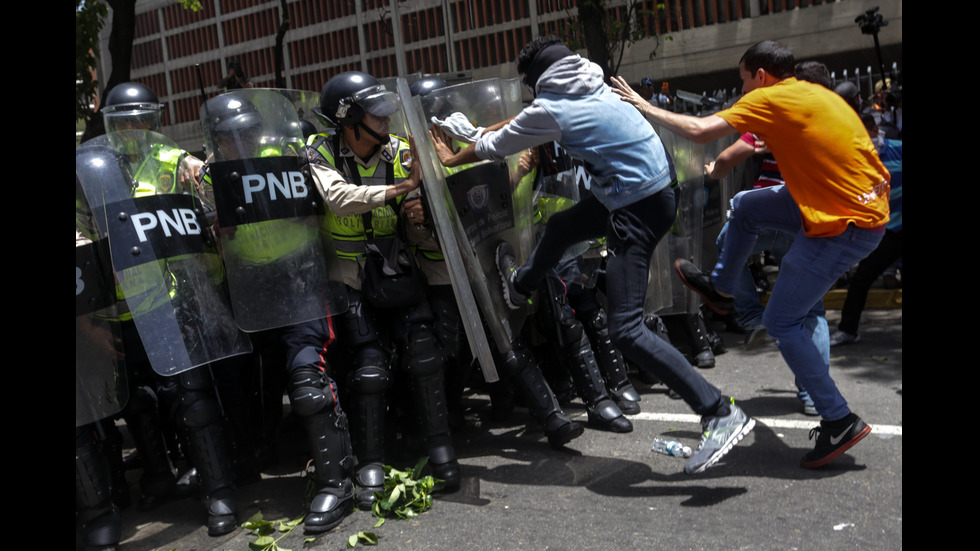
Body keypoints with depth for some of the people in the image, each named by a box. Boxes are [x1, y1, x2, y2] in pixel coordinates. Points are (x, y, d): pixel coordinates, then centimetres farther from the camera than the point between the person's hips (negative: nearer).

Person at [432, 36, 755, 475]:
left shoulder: (551, 109, -12)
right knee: (559, 227, 29)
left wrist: (452, 159, 24)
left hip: (638, 208, -10)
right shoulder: (590, 86, 11)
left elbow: (496, 146, 5)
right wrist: (480, 130, 37)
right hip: (652, 188, 10)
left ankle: (720, 413, -7)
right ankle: (521, 285, 58)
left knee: (625, 330, -9)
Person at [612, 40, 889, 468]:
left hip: (845, 226, -9)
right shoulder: (818, 94, 14)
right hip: (862, 202, 9)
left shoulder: (770, 98, -12)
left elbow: (700, 131, -17)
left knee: (782, 321, 1)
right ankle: (721, 286, 38)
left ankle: (839, 422, 7)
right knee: (744, 207, 18)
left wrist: (646, 108, -4)